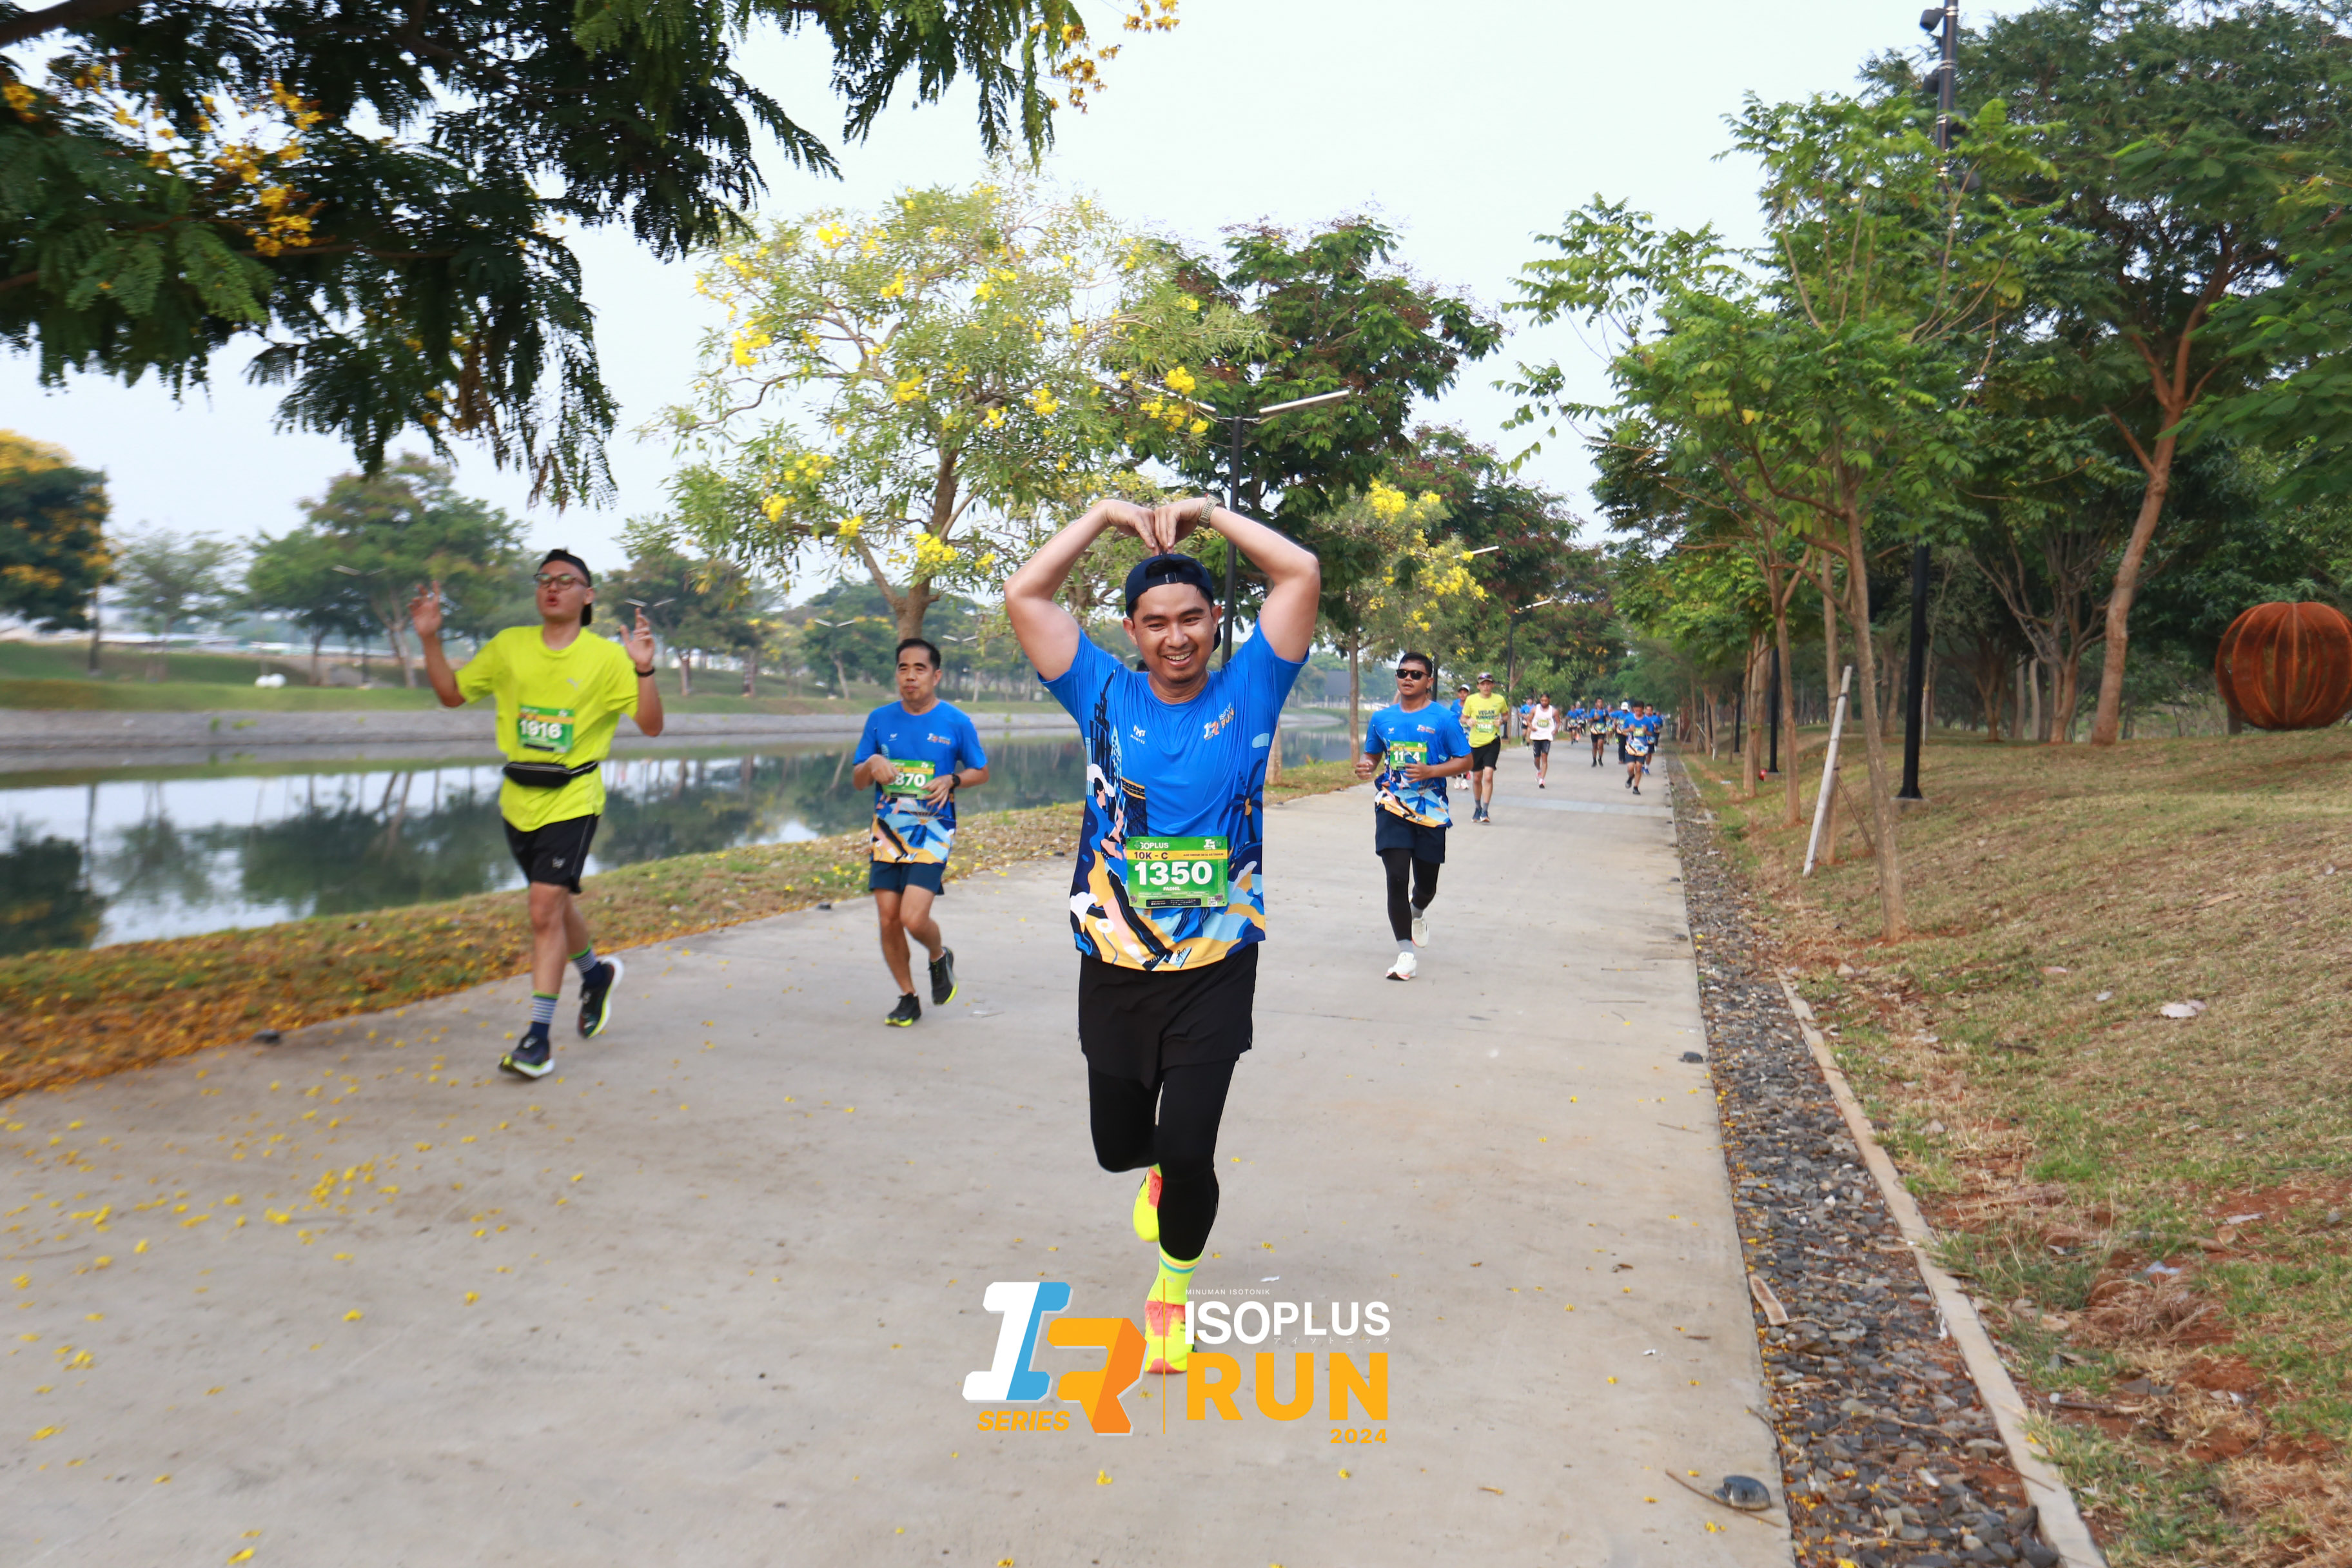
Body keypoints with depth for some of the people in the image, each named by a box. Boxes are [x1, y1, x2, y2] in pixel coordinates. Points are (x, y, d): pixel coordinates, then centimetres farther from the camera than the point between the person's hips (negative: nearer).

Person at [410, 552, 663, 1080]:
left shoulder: (606, 657, -6)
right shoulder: (509, 646, 6)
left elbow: (651, 726, -11)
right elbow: (452, 693, 14)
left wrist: (644, 670, -26)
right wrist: (430, 640, 3)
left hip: (572, 799, -5)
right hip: (518, 797, 5)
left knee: (546, 910, -13)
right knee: (555, 905, 19)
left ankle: (539, 1036, -7)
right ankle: (595, 973, 47)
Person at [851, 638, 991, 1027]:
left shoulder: (956, 722, -2)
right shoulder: (880, 719, 5)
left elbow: (981, 772, 8)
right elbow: (857, 780, 10)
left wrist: (951, 780, -12)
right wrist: (872, 765, -13)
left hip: (932, 833, -3)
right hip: (887, 832, 4)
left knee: (914, 918, -15)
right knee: (888, 920, 1)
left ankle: (940, 957, 20)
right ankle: (908, 999, 20)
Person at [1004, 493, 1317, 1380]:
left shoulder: (1247, 692, -1)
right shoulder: (1106, 696, 2)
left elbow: (1301, 574, -8)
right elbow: (1023, 596, -3)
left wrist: (1209, 515, -2)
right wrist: (1104, 516, 0)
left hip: (1217, 967, -2)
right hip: (1114, 967, 2)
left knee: (1187, 1150, -9)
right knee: (1118, 1143, 14)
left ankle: (1172, 1290, 22)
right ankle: (1163, 1168, 53)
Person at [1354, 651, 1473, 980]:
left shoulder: (1443, 719, -2)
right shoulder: (1382, 718, 7)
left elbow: (1465, 761, -2)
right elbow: (1371, 754, 20)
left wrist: (1430, 772, -17)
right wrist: (1363, 765, -4)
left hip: (1430, 811, -1)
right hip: (1392, 808, 1)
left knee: (1426, 883, 11)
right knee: (1397, 877, -13)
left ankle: (1418, 912, 50)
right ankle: (1407, 953, -6)